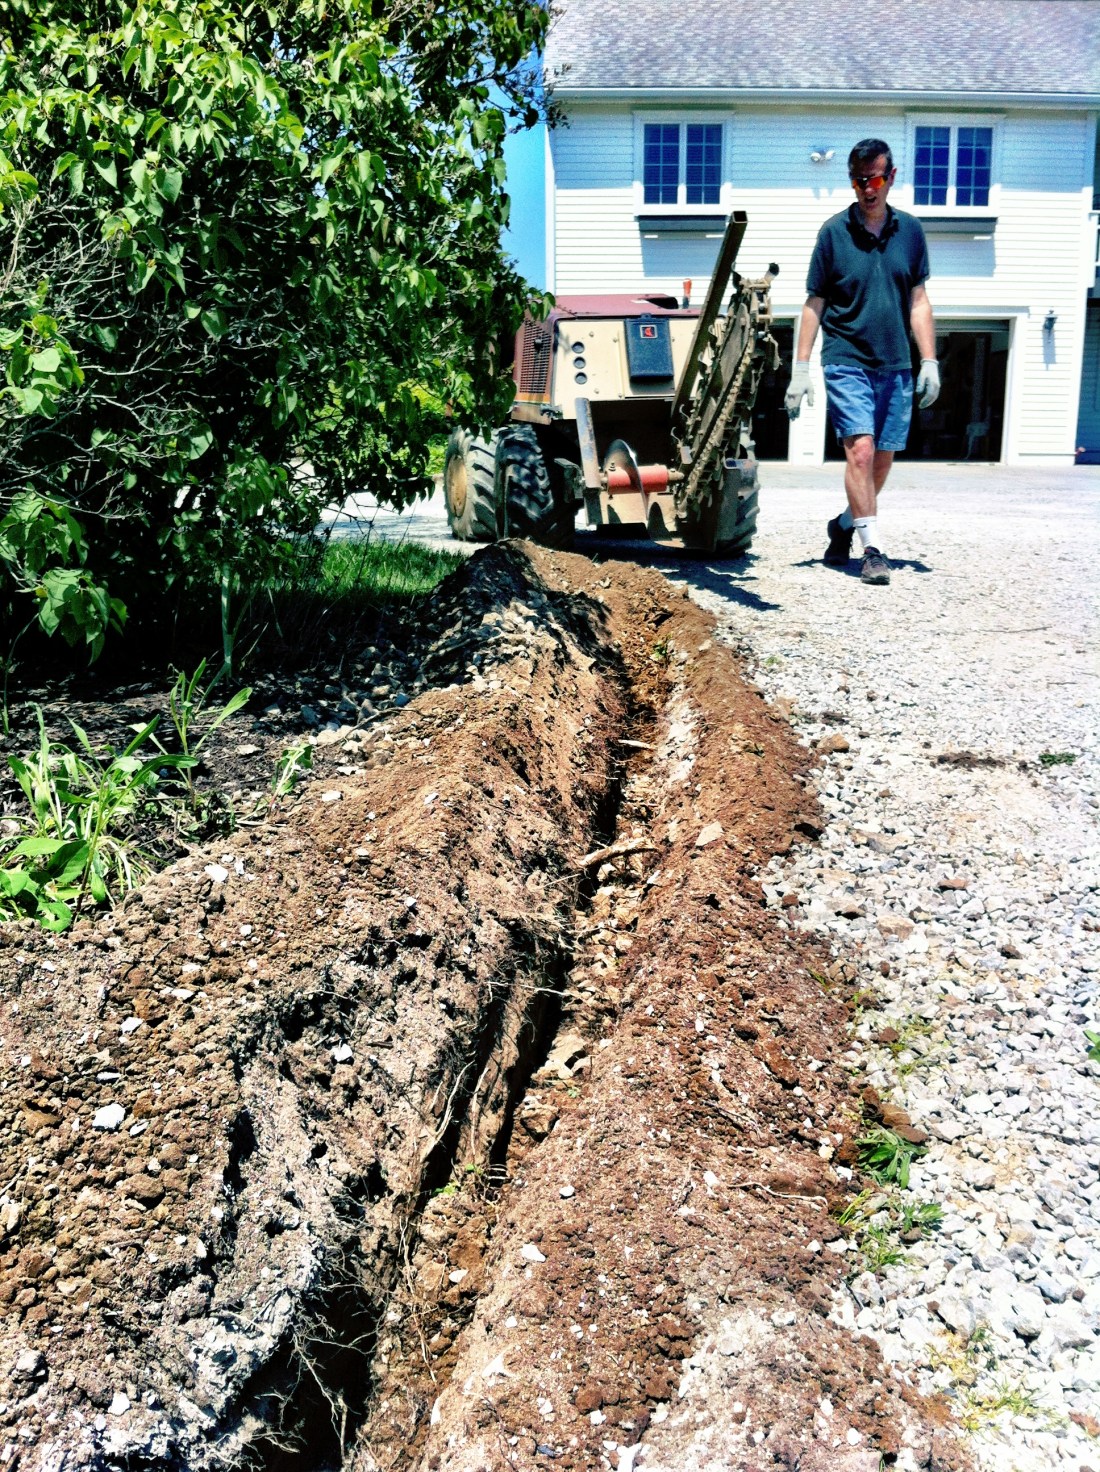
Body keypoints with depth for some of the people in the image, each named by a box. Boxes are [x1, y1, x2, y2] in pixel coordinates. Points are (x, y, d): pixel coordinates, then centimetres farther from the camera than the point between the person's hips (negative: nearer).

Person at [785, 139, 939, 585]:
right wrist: (800, 369, -3)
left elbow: (918, 302, 12)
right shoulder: (834, 231, 0)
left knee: (882, 460, 7)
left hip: (895, 366, 4)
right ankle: (872, 548, -12)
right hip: (846, 361, -4)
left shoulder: (910, 230, 8)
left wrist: (929, 362, 5)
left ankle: (844, 526, 28)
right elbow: (814, 304, 2)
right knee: (860, 451, -16)